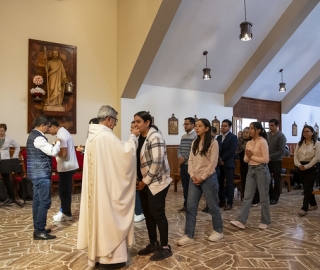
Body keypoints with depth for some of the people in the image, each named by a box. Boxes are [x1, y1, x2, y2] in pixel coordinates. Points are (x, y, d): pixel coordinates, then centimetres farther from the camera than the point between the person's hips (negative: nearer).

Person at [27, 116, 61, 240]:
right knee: (45, 202, -6)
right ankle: (39, 231, -1)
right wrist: (57, 143, -4)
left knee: (37, 201, 13)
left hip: (36, 173, 11)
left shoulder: (32, 135, 15)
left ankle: (38, 228, 21)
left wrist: (53, 145, 13)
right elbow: (53, 152, -21)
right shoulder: (38, 138, -18)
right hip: (41, 174, -11)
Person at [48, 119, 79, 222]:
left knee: (64, 191, 2)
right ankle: (63, 210, 30)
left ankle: (67, 214, 14)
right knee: (63, 189, 18)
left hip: (66, 167, -10)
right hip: (68, 166, 10)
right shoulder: (63, 132, 13)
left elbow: (63, 154, -25)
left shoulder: (61, 135, -19)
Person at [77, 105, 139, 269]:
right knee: (108, 216, 1)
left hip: (96, 184, 9)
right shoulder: (106, 136, -20)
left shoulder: (93, 135, 11)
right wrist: (133, 137, -7)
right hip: (106, 185, -9)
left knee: (98, 214, 16)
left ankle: (98, 252, 29)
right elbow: (125, 152, -21)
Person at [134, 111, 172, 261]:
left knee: (158, 214, -1)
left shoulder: (155, 137, -17)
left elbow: (157, 163, -22)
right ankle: (153, 244, 28)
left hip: (156, 182, -8)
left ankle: (165, 247, 14)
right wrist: (139, 180, 7)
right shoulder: (140, 137, 9)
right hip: (144, 183, 8)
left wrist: (145, 181, -16)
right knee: (148, 214, 13)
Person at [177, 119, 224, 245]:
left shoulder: (213, 143, -7)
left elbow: (213, 163, -12)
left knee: (212, 206, 8)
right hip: (194, 179, 6)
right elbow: (191, 160, 8)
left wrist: (202, 178, -13)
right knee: (190, 207, 3)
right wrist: (193, 175, -6)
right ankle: (189, 236, 11)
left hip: (208, 178, -5)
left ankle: (219, 231, 28)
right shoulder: (194, 143, 11)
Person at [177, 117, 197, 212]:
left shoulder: (195, 136, -9)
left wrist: (184, 158, -13)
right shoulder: (183, 136, 15)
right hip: (183, 164, 7)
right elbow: (179, 148, 13)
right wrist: (180, 157, -6)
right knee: (185, 185, 13)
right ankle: (186, 205, 22)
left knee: (191, 186, 0)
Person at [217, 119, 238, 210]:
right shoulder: (219, 137, 15)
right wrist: (218, 159, -7)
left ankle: (229, 203, 7)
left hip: (228, 164, -6)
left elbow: (231, 151, -14)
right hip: (219, 164, 6)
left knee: (229, 184, 0)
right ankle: (221, 201, 18)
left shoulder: (233, 137, -4)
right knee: (220, 183, 8)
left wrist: (222, 159, -14)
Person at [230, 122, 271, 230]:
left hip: (261, 170, -7)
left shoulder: (263, 142, -11)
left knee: (263, 197, 5)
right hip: (251, 170, 7)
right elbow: (245, 159, 11)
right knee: (247, 196, 2)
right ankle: (241, 221, 1)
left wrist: (252, 156, -13)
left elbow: (266, 159, -17)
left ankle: (265, 221, 21)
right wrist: (248, 156, -10)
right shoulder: (249, 143, 10)